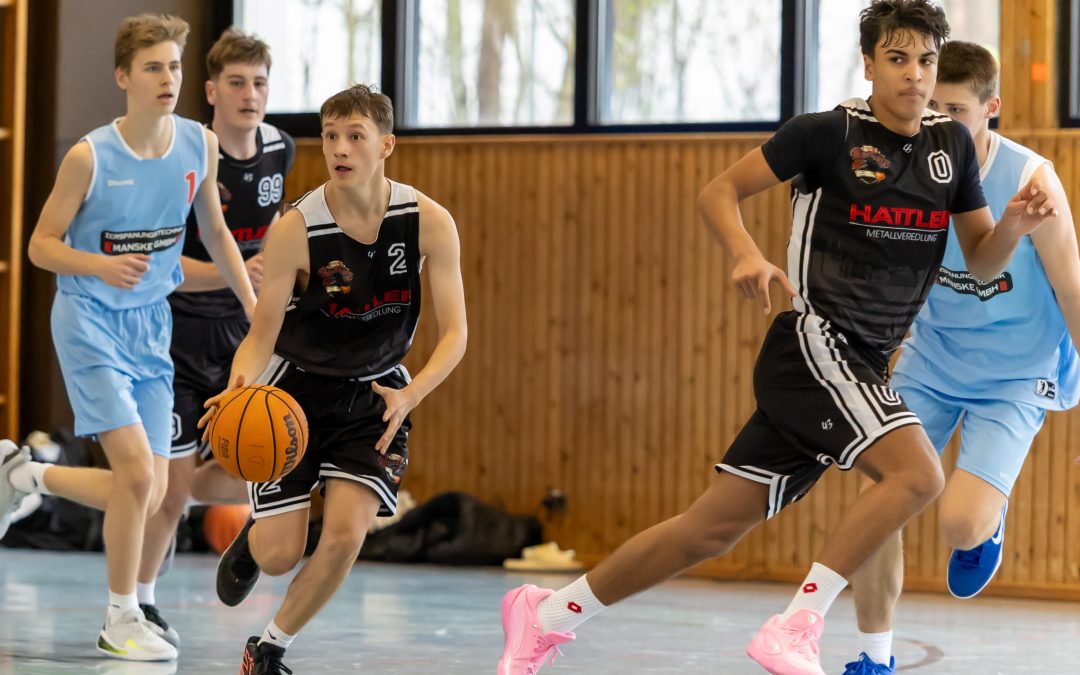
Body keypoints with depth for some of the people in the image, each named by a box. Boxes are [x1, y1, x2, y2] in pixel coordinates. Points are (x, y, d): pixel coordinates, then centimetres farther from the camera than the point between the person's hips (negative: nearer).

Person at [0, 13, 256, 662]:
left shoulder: (201, 145, -3)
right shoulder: (90, 157, -16)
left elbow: (214, 230, 13)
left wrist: (256, 308, 10)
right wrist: (101, 265, -27)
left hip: (151, 323, 6)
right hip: (90, 321, -6)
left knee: (147, 496, 4)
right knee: (137, 470, -18)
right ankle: (121, 620, 0)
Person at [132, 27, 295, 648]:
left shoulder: (280, 149, -1)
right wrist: (236, 272, -37)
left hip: (237, 333, 6)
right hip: (175, 333, -6)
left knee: (247, 480, -1)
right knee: (169, 485, -4)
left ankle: (164, 500, 30)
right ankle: (141, 603, 19)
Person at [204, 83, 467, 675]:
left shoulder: (428, 222, -17)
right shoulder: (295, 230, -22)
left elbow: (454, 334, -16)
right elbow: (262, 335, -18)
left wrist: (409, 395, -34)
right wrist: (238, 389, -39)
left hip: (376, 395, 1)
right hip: (298, 390, -1)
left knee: (345, 536, -16)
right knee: (278, 555, -2)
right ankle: (253, 536, 38)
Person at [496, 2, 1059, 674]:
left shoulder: (952, 143, 11)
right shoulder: (828, 133, -6)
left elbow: (982, 261, 14)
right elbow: (719, 193, -2)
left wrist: (1014, 226, -8)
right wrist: (747, 254, -21)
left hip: (860, 367, 6)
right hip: (814, 345, -6)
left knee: (712, 529, 7)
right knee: (918, 471, -27)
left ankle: (545, 616, 18)